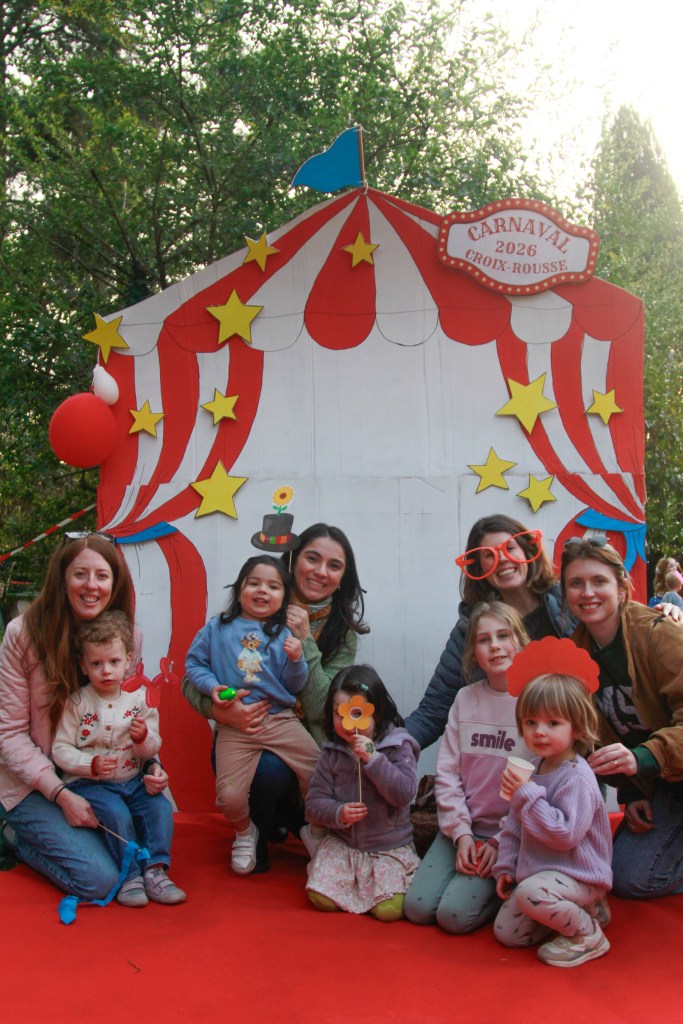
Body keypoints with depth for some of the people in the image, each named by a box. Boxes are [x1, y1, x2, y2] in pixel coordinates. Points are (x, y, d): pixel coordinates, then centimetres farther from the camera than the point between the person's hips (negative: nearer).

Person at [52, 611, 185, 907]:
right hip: (88, 783, -3)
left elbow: (152, 749, 4)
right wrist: (92, 764, -23)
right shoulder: (76, 703, -5)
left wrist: (143, 736, -19)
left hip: (132, 780, 4)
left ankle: (154, 870, -10)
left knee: (161, 807, -18)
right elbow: (60, 749, -9)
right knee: (117, 813, -27)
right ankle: (130, 875, -14)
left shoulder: (139, 700, 2)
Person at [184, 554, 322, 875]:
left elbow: (294, 686, 7)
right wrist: (212, 686, -8)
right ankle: (245, 833, 25)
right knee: (230, 795, -11)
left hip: (281, 720, 1)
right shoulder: (217, 628, 5)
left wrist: (296, 659, -12)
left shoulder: (283, 634, 5)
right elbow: (194, 662, 8)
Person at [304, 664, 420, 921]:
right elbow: (314, 801, 0)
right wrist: (337, 814, -21)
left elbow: (404, 793, -19)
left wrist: (372, 758, -26)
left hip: (390, 847, -2)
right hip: (341, 843, 3)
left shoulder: (398, 746, -8)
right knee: (322, 899, -14)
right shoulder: (332, 752, 0)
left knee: (389, 910, -16)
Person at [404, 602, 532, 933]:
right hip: (464, 827, 5)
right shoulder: (465, 698, 5)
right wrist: (461, 832, -7)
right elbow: (447, 772, 4)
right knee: (418, 907, -8)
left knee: (455, 914, -17)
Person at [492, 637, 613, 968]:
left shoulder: (577, 777, -23)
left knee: (530, 891, -36)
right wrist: (506, 867, 9)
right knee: (506, 932, 10)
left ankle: (588, 936, -8)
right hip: (536, 871, 9)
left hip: (576, 875, -9)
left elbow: (565, 834, -30)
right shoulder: (536, 768, 5)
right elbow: (514, 825, 13)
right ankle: (585, 911, 19)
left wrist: (526, 795, -30)